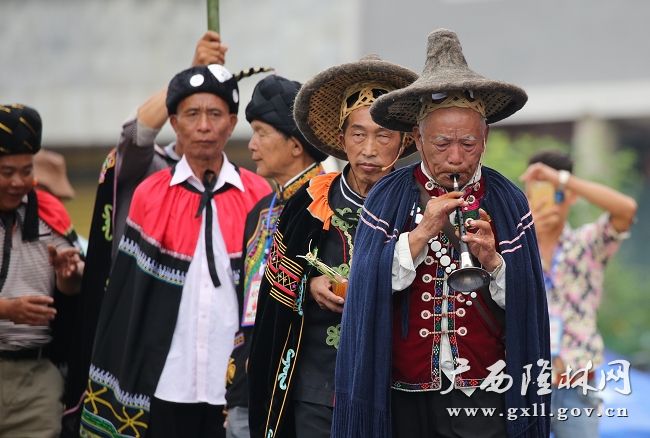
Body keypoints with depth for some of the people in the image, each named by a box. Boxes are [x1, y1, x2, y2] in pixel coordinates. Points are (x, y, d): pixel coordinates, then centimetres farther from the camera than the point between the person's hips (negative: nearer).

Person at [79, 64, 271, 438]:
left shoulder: (258, 197, 2)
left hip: (236, 383, 0)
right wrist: (118, 382, 1)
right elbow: (124, 295, 4)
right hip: (164, 384, 0)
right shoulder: (149, 196, 3)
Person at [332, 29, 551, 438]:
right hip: (406, 398, 1)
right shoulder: (387, 198, -2)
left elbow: (527, 304, -4)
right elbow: (368, 293, -10)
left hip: (485, 394, 0)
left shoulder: (507, 201, 0)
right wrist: (420, 235, -19)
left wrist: (492, 261, -20)